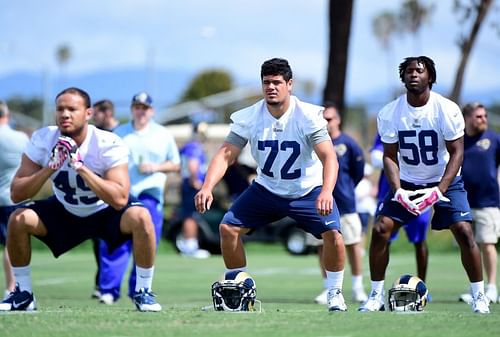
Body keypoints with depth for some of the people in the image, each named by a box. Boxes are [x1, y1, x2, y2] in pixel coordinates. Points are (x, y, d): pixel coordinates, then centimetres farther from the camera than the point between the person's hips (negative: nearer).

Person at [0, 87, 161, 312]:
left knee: (140, 217, -33)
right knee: (18, 219, -20)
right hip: (65, 212, 3)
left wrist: (81, 167, -42)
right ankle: (23, 295, -1)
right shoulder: (43, 140, -18)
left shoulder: (108, 144, -27)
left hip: (106, 212, -3)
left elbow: (119, 200, -38)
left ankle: (143, 292, -14)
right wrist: (50, 168, -35)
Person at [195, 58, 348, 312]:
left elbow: (329, 157, -31)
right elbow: (226, 154, -17)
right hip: (266, 190, 3)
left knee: (333, 233, -24)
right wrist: (207, 187, -35)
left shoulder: (308, 116, -23)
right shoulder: (248, 117, -14)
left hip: (308, 191, -3)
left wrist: (326, 192, -50)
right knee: (228, 228, -9)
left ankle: (335, 294, -1)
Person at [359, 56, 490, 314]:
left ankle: (479, 296, -3)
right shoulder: (389, 114, -11)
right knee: (380, 230, -10)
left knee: (463, 231, -16)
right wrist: (397, 191, -21)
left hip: (445, 181, -2)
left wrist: (439, 191, -26)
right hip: (407, 183, 2)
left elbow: (456, 152, -15)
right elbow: (390, 156, -5)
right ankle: (376, 296, 2)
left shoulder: (447, 110, -18)